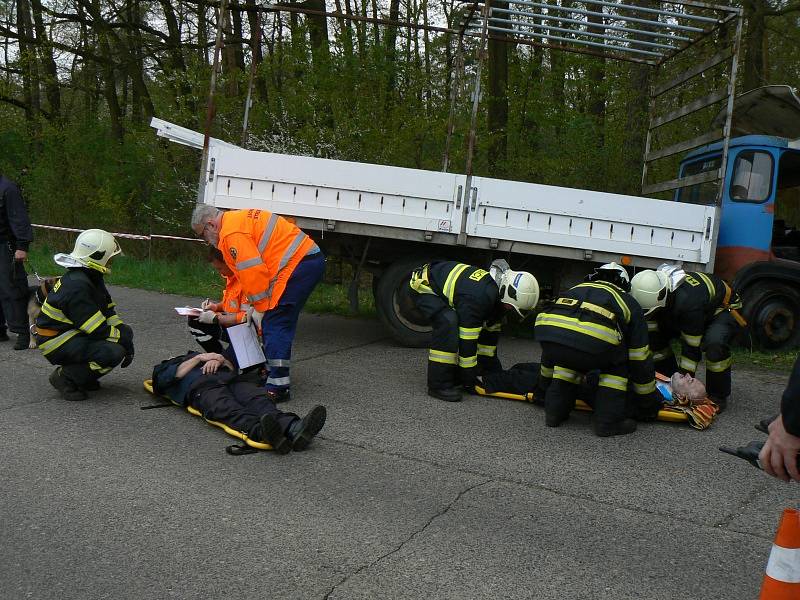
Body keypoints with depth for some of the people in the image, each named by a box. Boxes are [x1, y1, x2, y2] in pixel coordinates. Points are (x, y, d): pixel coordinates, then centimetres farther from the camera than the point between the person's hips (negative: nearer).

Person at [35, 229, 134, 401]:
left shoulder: (91, 278, 6)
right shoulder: (77, 287, -26)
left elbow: (108, 312, 10)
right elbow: (98, 331, -26)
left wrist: (125, 333, -2)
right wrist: (123, 339, -12)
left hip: (73, 332, 10)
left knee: (125, 331, 8)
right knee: (114, 352, -27)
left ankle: (85, 377, 11)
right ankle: (65, 377, -9)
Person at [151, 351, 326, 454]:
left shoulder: (192, 355, 48)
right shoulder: (161, 370, 38)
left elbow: (231, 367, 30)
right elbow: (174, 375, 9)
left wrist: (219, 360, 10)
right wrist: (199, 358, 11)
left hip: (230, 379, 3)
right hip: (201, 386, -3)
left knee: (260, 400, -31)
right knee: (229, 410, -38)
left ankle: (293, 428, -61)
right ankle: (262, 432, -70)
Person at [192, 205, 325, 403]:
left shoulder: (232, 233, -11)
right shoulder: (240, 220, 22)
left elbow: (254, 273, -17)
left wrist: (260, 309, -8)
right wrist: (257, 305, 17)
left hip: (297, 264, -11)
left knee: (275, 324, -10)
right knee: (281, 322, 18)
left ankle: (278, 386, -12)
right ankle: (270, 371, 27)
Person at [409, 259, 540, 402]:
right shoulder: (477, 297, -36)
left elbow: (490, 330, 7)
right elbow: (467, 339, -31)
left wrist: (491, 364, 12)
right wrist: (469, 378, -22)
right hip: (423, 284, -10)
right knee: (448, 323, -29)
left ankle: (454, 377, 13)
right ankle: (438, 385, -23)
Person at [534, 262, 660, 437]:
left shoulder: (575, 290, 43)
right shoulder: (628, 303, 32)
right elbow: (639, 359, 33)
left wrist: (545, 383, 64)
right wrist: (649, 403, 45)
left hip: (546, 330, 4)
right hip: (592, 342, -4)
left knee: (569, 358, 37)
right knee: (618, 362, 26)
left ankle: (554, 412, 32)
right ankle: (609, 421, 19)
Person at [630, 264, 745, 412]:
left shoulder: (688, 301, -43)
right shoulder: (653, 293, -21)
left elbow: (692, 347, -35)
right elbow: (652, 337, -14)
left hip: (724, 310, -7)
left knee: (714, 343, -37)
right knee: (655, 334, -6)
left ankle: (718, 397, -17)